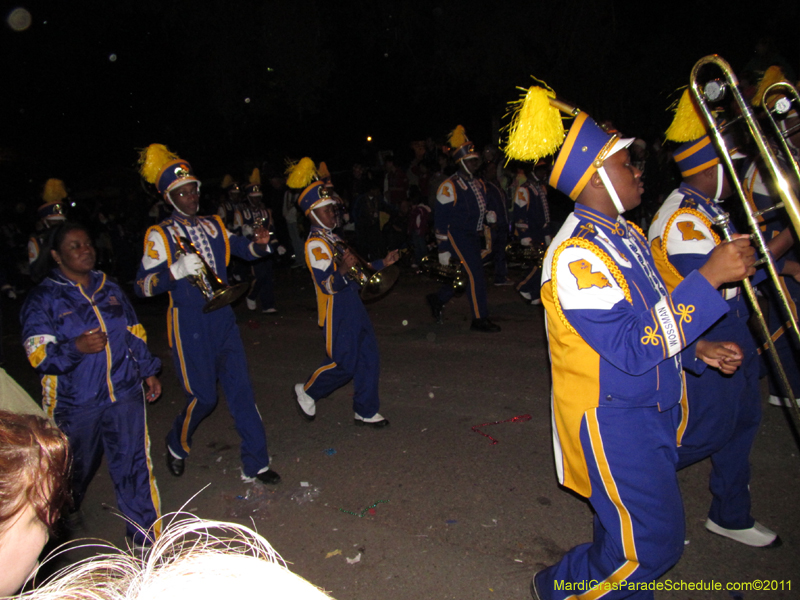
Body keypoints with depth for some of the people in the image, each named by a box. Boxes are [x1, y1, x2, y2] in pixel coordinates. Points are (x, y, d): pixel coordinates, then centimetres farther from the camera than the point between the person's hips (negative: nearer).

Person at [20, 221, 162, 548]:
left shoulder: (110, 288, 10)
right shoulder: (42, 299, -5)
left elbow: (134, 334, 17)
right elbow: (39, 355, -12)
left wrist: (148, 371, 15)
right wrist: (77, 347, -29)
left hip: (125, 394, 3)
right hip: (76, 404, -2)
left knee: (135, 464, 2)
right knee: (75, 469, 19)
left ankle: (146, 532, 17)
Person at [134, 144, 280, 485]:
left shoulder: (214, 226, 10)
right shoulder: (160, 235, -5)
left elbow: (242, 248, 22)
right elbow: (142, 286, -10)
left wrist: (260, 243, -1)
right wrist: (178, 269, -26)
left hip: (222, 318, 5)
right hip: (189, 323, -5)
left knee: (241, 390, 3)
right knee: (202, 396, 2)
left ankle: (255, 464, 13)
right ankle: (177, 446, 34)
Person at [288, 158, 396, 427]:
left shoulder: (333, 238, 15)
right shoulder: (315, 243, -15)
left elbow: (355, 267, 25)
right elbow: (327, 284, -23)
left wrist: (382, 263, 18)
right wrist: (342, 269, -42)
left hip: (352, 304, 9)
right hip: (336, 311, -9)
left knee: (369, 357, 7)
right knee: (343, 364, -2)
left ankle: (366, 412, 18)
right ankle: (306, 392, 24)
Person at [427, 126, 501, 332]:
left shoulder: (479, 184, 13)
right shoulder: (449, 186, -11)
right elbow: (440, 218, -11)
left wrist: (488, 214, 8)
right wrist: (443, 248, -13)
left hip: (474, 236, 8)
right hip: (457, 235, -8)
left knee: (464, 276, 11)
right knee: (475, 274, -12)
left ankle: (437, 299, 32)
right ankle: (479, 319, -3)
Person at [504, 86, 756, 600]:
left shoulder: (628, 235, 7)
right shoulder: (575, 256, -25)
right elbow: (633, 350, -29)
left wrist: (691, 348, 3)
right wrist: (709, 278, -26)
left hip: (651, 412, 9)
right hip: (611, 421, -9)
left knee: (629, 540, 21)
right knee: (651, 546, 1)